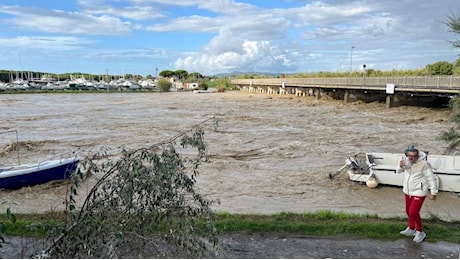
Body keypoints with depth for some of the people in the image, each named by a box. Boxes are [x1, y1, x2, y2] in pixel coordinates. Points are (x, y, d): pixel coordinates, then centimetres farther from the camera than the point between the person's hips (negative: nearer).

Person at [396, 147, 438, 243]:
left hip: (419, 193, -6)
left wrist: (433, 193, -12)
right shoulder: (406, 160, -5)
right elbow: (398, 171, 8)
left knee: (413, 212, -10)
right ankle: (411, 229, 41)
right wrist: (400, 166, -15)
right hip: (407, 191, 7)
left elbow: (431, 178, -15)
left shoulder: (424, 164, -23)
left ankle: (420, 232, 13)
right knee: (408, 211, 19)